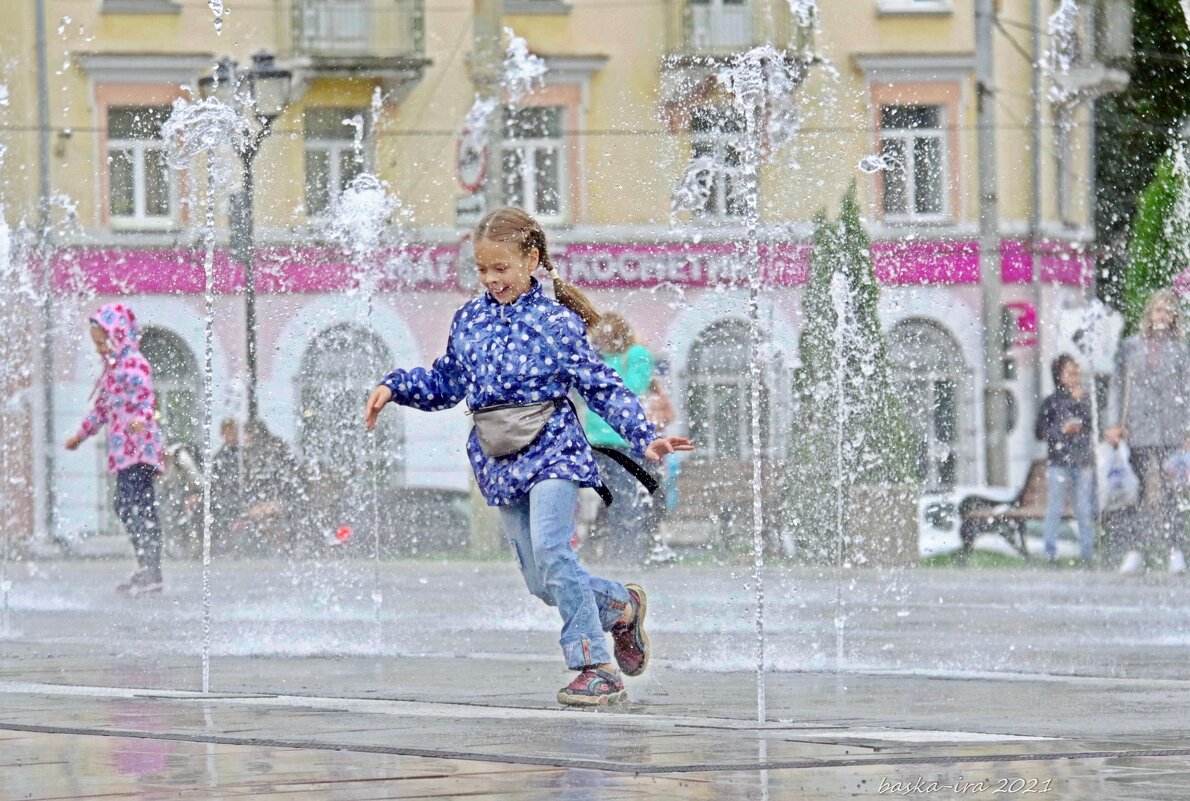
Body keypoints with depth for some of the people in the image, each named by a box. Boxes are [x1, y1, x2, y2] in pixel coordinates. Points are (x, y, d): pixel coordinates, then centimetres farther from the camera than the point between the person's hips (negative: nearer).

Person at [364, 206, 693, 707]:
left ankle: (596, 666, -16)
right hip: (498, 458, 5)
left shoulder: (558, 321, -5)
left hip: (550, 448, -5)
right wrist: (394, 387, 11)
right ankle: (621, 605, 29)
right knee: (540, 580, 3)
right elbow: (445, 384, 23)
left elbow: (603, 388, -4)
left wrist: (644, 438, -12)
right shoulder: (470, 320, 9)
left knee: (550, 550, -23)